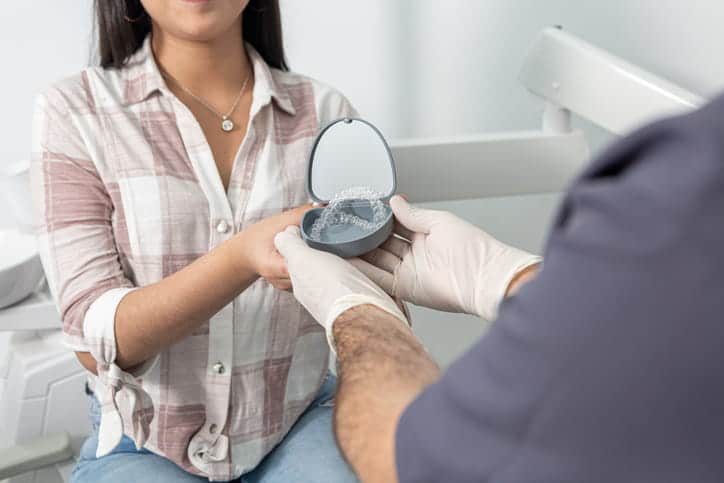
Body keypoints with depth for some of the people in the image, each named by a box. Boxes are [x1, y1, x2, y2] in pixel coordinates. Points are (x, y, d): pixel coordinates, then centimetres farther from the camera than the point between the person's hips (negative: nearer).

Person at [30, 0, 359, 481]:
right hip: (145, 443, -1)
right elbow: (96, 339, -15)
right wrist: (243, 256, -31)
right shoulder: (73, 111, -7)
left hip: (300, 423, 2)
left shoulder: (324, 112, -3)